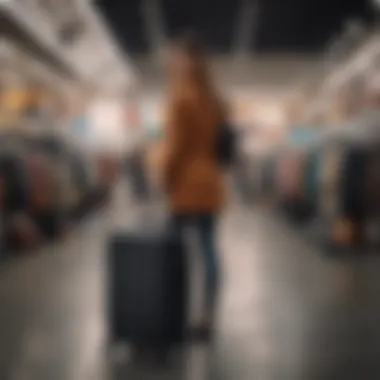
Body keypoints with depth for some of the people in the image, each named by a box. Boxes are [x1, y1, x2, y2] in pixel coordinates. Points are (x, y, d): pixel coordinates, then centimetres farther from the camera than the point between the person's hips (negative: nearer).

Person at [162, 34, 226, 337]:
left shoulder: (181, 95, -8)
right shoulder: (213, 98, 15)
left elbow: (175, 144, -13)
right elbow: (222, 143, 15)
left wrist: (166, 180, -7)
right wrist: (213, 170, 17)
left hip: (186, 184, -7)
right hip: (211, 184, 7)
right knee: (209, 249, 6)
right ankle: (208, 318, 10)